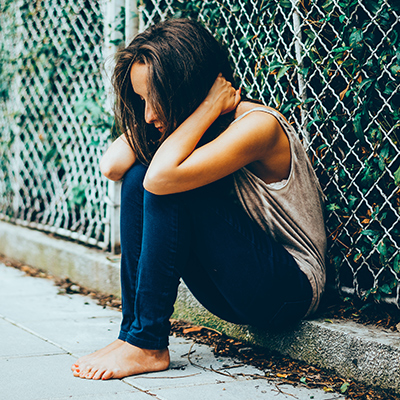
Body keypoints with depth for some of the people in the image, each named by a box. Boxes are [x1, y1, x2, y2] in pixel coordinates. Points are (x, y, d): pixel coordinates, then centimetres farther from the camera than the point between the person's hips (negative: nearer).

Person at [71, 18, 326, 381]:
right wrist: (155, 114, -8)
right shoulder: (179, 126, 3)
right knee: (136, 178, -8)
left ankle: (146, 344, -19)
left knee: (167, 189, -25)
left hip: (290, 290, -8)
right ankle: (134, 330, -10)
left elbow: (162, 176, -36)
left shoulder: (258, 125, -22)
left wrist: (211, 105, -25)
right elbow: (112, 166, -11)